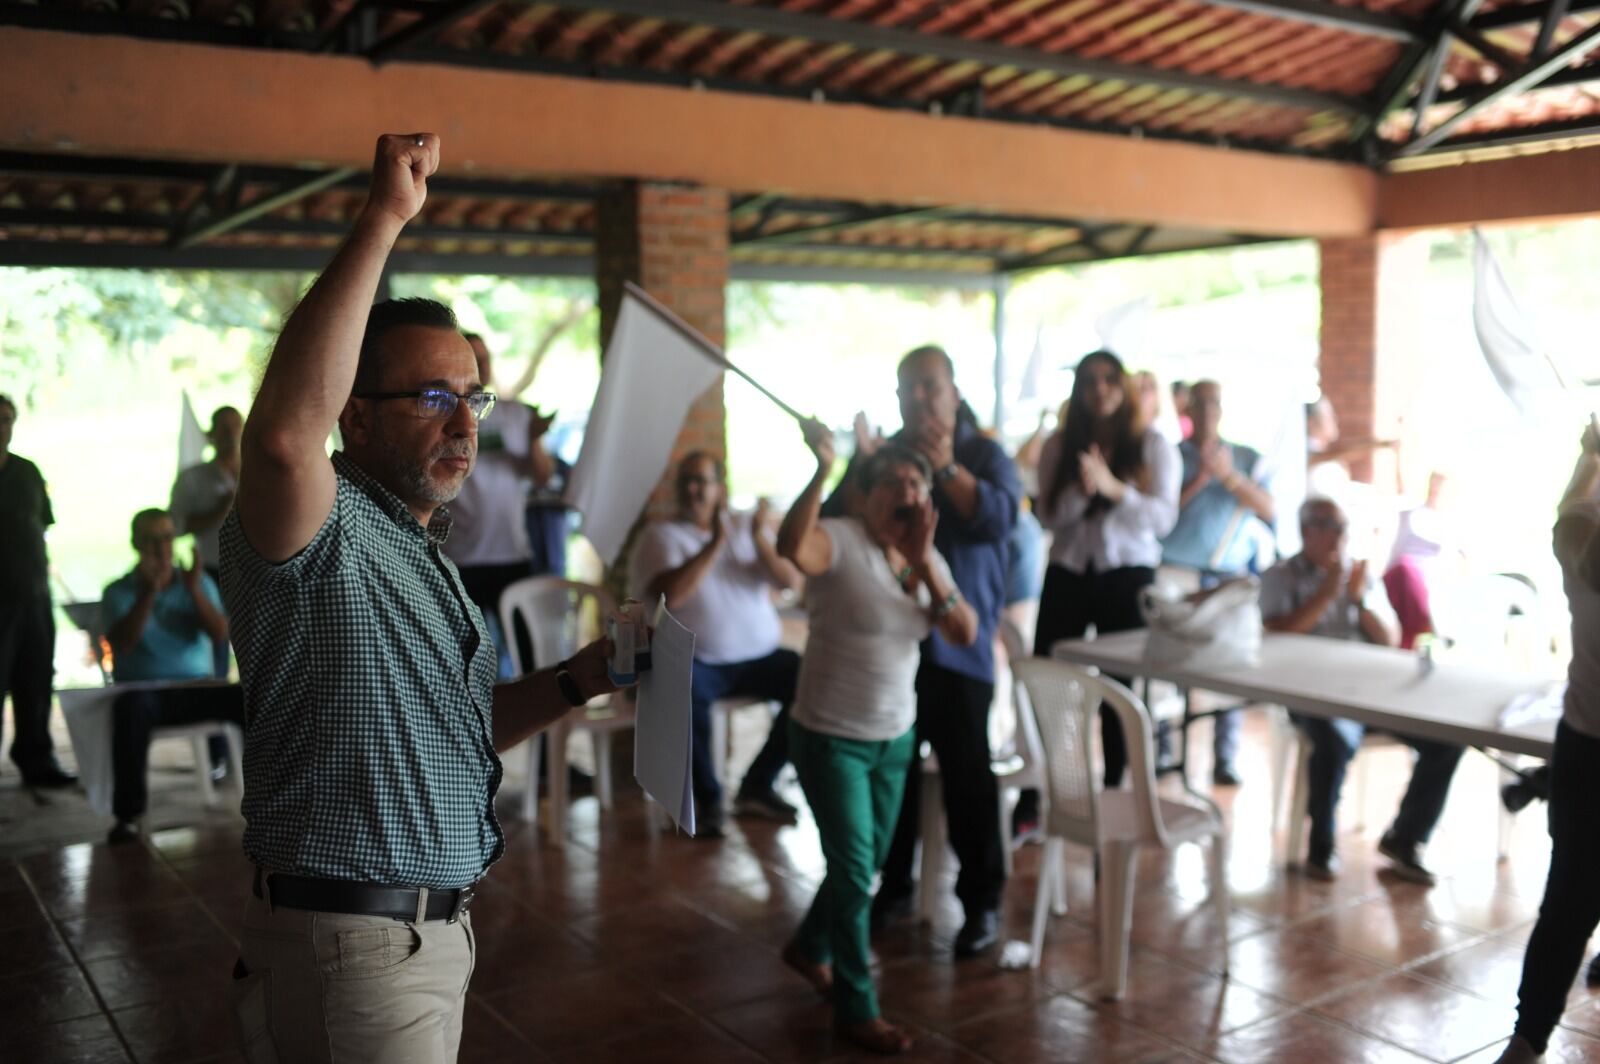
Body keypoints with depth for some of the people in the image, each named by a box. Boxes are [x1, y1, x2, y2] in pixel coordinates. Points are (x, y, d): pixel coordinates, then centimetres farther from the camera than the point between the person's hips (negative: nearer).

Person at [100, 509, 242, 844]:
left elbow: (221, 636, -3)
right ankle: (127, 815, -33)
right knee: (131, 706, -38)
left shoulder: (200, 582, 12)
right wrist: (147, 593, -20)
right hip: (145, 691, -2)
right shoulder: (118, 592, 7)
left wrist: (194, 590, -15)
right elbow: (120, 644, -12)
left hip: (197, 689, 2)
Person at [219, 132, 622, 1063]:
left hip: (433, 932, 9)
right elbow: (284, 434, -38)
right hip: (352, 948, -9)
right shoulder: (325, 533, -15)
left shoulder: (422, 553, 15)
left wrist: (578, 679, 4)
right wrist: (385, 219, -35)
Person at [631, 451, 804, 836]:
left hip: (760, 657, 4)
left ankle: (758, 784, -4)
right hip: (699, 662, -4)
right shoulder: (662, 535, 2)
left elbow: (792, 581, -2)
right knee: (683, 687, -36)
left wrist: (760, 539, -17)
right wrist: (716, 543, -18)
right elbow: (670, 594, -17)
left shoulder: (746, 527, 10)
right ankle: (707, 798, -15)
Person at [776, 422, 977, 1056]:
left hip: (895, 735, 7)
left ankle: (809, 948, 47)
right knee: (853, 870, -2)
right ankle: (857, 1009, 17)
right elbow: (792, 547, -43)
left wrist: (924, 563, -23)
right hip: (830, 737, -7)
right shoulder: (841, 540, -18)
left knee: (867, 863, 21)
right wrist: (821, 471, -52)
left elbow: (965, 634, -11)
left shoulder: (926, 559, 3)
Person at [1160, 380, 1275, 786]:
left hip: (1229, 575, 1)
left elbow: (1268, 511, -1)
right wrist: (1198, 480, -12)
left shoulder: (1247, 459, 13)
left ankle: (1224, 760, 3)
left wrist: (1230, 476, -13)